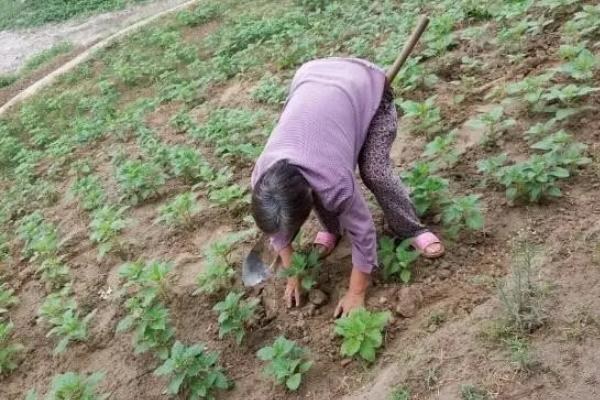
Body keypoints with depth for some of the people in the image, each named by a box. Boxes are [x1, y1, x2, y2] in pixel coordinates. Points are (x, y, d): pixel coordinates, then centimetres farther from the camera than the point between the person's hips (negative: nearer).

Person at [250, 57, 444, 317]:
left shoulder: (333, 181, -37)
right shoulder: (262, 176, -23)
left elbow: (362, 233, -23)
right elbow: (277, 226, -4)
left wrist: (356, 295, -14)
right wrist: (292, 275, 3)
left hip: (366, 85, -4)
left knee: (375, 171, -15)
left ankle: (411, 229, 7)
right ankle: (332, 228, 22)